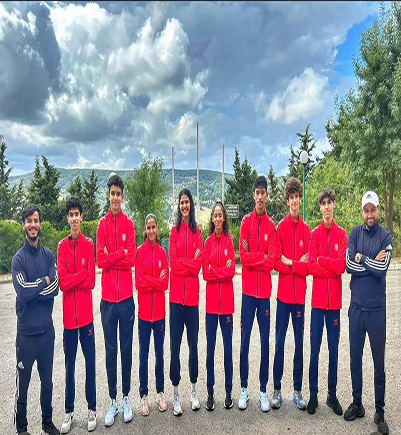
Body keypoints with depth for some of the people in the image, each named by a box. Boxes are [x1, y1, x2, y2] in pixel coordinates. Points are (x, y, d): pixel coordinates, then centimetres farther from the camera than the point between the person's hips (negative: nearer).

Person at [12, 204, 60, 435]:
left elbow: (56, 287, -8)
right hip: (27, 331, -3)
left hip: (47, 329, 4)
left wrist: (33, 289, -18)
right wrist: (44, 282, -10)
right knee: (23, 383, 10)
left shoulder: (49, 255, 2)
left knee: (47, 380, 18)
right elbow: (22, 292, -20)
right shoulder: (19, 258, -9)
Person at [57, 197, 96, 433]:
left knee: (90, 362, 9)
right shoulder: (62, 245, 2)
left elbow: (91, 281, -7)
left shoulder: (89, 244, -2)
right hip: (69, 313, 2)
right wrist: (81, 275, -13)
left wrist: (71, 280, -9)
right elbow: (62, 282, -6)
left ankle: (92, 409, 25)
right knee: (70, 364, 13)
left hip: (86, 313, -1)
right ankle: (69, 412, 29)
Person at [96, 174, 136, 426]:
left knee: (127, 348, 11)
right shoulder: (102, 224, 2)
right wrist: (121, 253, -13)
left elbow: (131, 260, -6)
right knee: (110, 350, 11)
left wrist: (110, 257, -10)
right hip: (108, 296, 0)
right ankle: (113, 401, 26)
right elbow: (100, 260, -7)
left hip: (126, 296, 0)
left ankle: (126, 398, 27)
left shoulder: (129, 224, 2)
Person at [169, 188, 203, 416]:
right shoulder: (174, 231, 3)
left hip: (192, 294, 1)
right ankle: (176, 393, 19)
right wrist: (191, 263, -9)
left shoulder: (197, 231, 6)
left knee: (193, 342, 11)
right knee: (175, 344, 5)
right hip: (176, 294, -1)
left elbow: (198, 264, 0)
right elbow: (173, 263, -5)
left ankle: (194, 389, 29)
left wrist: (183, 264, -11)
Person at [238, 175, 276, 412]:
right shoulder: (246, 222, 1)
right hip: (248, 290, -1)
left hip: (265, 290, 1)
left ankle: (263, 391, 24)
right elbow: (243, 256, -8)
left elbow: (272, 261, -4)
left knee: (265, 342, 9)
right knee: (245, 341, 7)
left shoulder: (271, 225, 3)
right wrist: (262, 257, -9)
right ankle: (244, 388, 23)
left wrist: (253, 258, -11)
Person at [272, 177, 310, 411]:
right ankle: (277, 390, 20)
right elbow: (277, 263, -8)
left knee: (299, 343, 12)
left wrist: (289, 262, -11)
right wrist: (298, 264, -11)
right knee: (280, 342, 6)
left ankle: (298, 391, 26)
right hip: (283, 293, -2)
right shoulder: (281, 227, -3)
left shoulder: (306, 229, 4)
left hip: (300, 294, 3)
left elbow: (308, 267, 0)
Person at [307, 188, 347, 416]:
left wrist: (321, 260, -10)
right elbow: (311, 267, -7)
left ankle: (332, 394, 26)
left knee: (334, 350, 11)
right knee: (315, 350, 6)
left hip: (335, 299, 1)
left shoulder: (342, 234, 3)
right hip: (318, 299, -1)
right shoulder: (314, 234, 1)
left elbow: (342, 265, -8)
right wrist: (332, 267, -13)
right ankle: (313, 395, 20)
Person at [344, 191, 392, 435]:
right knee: (355, 358, 14)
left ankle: (380, 412, 25)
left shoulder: (386, 237, -4)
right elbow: (349, 265, -8)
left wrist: (361, 258, -7)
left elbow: (382, 268, -17)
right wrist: (372, 262, -11)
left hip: (377, 308, -2)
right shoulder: (355, 233, 2)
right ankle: (357, 404, 31)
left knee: (379, 362, 9)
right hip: (357, 306, 2)